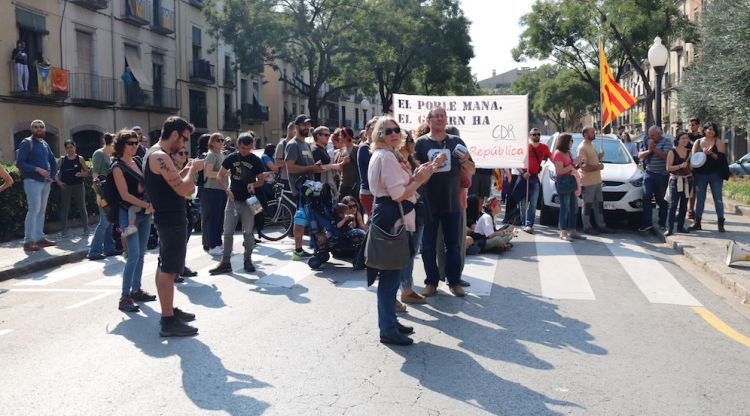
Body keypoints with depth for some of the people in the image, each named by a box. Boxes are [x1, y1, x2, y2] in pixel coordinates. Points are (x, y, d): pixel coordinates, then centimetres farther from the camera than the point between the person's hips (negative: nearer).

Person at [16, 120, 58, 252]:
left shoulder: (45, 144, 15)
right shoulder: (27, 143, -5)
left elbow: (53, 161, 27)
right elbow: (20, 163, -13)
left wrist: (53, 175, 12)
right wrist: (37, 169, -22)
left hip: (45, 182, 7)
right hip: (32, 181, -7)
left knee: (42, 210, 10)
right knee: (34, 209, -15)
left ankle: (40, 238, 16)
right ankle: (28, 241, -14)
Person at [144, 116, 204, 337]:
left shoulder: (155, 153, 14)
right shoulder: (161, 156, -19)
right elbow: (183, 189, -23)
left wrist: (187, 171, 7)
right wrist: (194, 169, -9)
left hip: (166, 218, 11)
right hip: (172, 219, -11)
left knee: (164, 266, 17)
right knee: (168, 269, -8)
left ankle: (169, 311, 29)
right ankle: (168, 322, -5)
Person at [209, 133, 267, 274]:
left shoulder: (256, 161, -2)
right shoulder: (231, 158, 1)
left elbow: (261, 180, 4)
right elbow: (220, 176, 7)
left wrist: (254, 184, -18)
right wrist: (227, 190, -8)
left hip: (248, 201, -1)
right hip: (233, 199, 1)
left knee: (248, 232, 4)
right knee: (227, 232, 1)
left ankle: (247, 261, 16)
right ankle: (225, 263, 6)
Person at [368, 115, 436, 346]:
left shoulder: (383, 155, 18)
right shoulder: (386, 157, -15)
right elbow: (399, 194, -19)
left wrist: (415, 177, 4)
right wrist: (420, 180, -8)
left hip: (389, 218, 11)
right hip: (392, 220, -11)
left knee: (390, 274, 18)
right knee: (390, 275, -6)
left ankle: (389, 321, 29)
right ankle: (388, 330, 0)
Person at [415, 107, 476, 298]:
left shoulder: (456, 142, 6)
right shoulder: (421, 143, 0)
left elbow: (472, 171, 8)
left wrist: (465, 161, -14)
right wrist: (434, 163, -22)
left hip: (452, 202, 2)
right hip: (428, 203, -1)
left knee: (453, 244, 8)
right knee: (428, 245, 6)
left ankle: (454, 282, 19)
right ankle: (431, 282, 17)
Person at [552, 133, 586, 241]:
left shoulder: (569, 153, 16)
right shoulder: (558, 154, -10)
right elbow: (560, 171, -17)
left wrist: (576, 164, 9)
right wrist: (573, 164, -15)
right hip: (562, 182, -9)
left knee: (574, 208, 10)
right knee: (565, 208, -9)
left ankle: (572, 231, 17)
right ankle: (563, 233, -5)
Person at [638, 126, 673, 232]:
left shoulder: (666, 142, -3)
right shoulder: (647, 142, 10)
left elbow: (666, 155, -17)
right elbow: (640, 155, 6)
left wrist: (654, 149, -17)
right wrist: (648, 151, -11)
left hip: (662, 175, -3)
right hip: (649, 173, 3)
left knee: (662, 200, 3)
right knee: (646, 197, -6)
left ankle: (662, 223, 12)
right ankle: (647, 223, -5)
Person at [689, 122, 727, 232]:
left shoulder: (718, 142, 2)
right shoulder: (698, 142, 8)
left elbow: (722, 157, -8)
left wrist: (711, 153, -21)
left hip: (715, 174, -2)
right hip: (700, 174, 2)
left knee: (718, 198, -1)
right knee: (699, 198, 7)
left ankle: (721, 223, 2)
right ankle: (697, 222, 13)